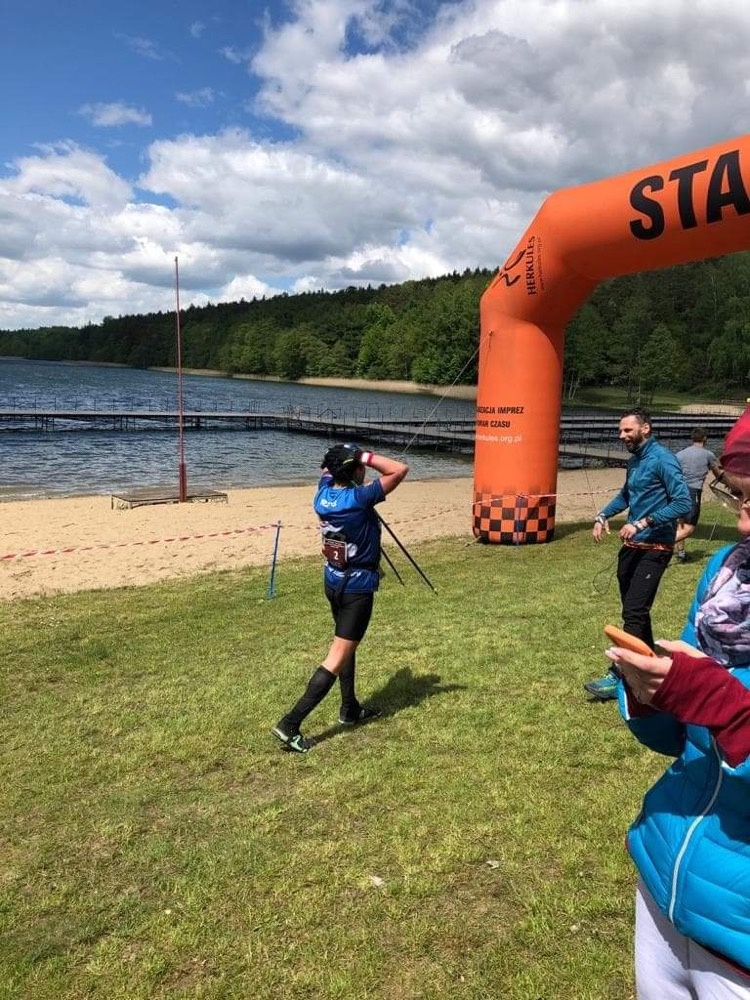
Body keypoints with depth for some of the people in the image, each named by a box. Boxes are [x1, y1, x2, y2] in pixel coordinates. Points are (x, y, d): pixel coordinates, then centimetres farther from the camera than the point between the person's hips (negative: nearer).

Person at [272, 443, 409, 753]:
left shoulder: (323, 492, -4)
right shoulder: (359, 498, -25)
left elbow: (328, 468, 19)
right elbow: (401, 470, -22)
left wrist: (346, 457, 4)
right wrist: (367, 457, -17)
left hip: (333, 581, 8)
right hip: (358, 586, -8)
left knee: (347, 644, 25)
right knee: (338, 657, -4)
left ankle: (350, 709, 39)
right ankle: (290, 723, -7)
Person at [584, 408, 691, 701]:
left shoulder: (662, 459, -15)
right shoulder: (634, 460, 11)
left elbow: (683, 502, -21)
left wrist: (642, 523, -25)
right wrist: (603, 515, 13)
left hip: (654, 550, -9)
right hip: (631, 546, 9)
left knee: (634, 613, -10)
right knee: (634, 608, 15)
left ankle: (619, 676, -7)